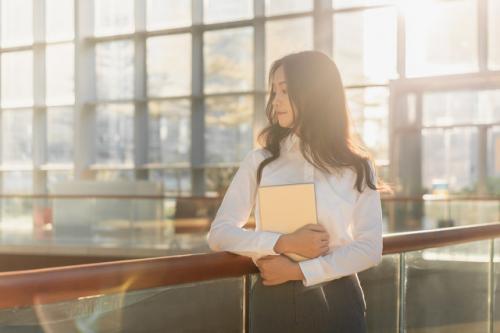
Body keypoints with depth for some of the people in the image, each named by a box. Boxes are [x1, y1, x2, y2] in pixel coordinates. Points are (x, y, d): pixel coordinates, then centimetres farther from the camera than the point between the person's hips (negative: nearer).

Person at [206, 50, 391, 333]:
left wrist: (297, 270, -14)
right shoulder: (260, 161, 3)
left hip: (337, 301, -1)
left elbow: (370, 249, -6)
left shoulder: (356, 166, 0)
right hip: (273, 300, 1)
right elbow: (219, 233, -3)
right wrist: (285, 243, -15)